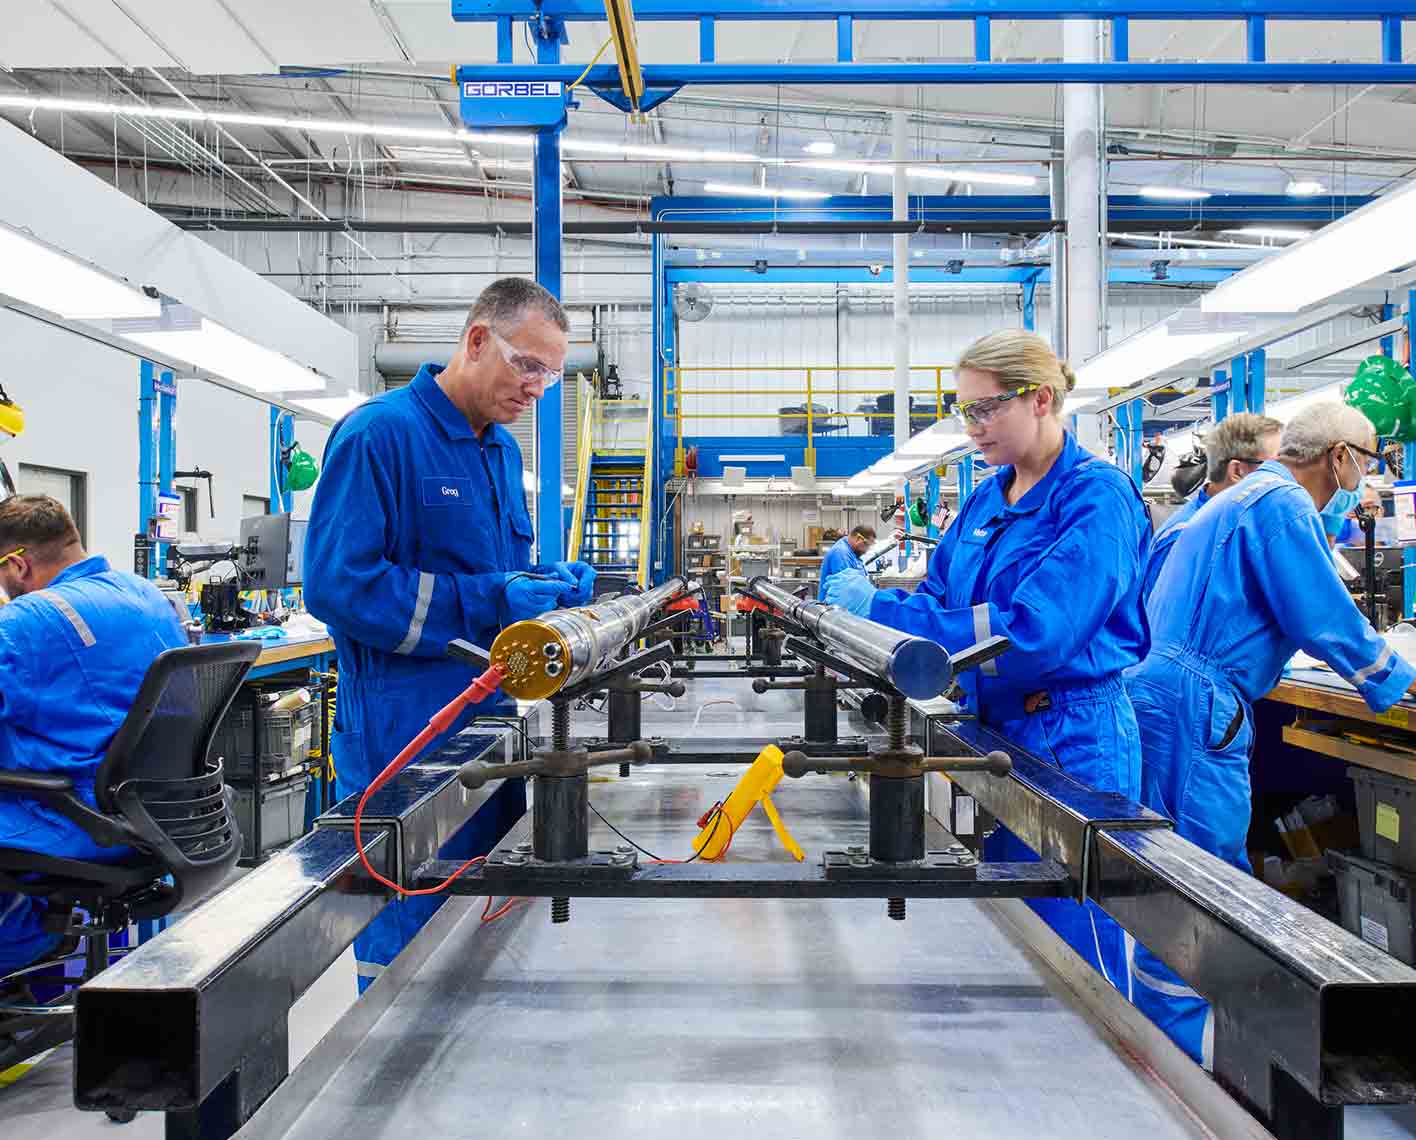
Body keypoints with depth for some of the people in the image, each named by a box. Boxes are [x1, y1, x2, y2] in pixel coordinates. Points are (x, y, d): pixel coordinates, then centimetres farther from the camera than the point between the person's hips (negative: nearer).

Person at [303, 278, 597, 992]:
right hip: (404, 738, -8)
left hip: (491, 720, 8)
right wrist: (491, 600, -21)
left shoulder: (503, 450, 14)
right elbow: (338, 582, -21)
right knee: (410, 938, 3)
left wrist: (551, 584, 0)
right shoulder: (379, 433, -12)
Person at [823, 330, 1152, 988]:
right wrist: (859, 594, -8)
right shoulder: (986, 499, 10)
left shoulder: (1097, 497, -15)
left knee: (1071, 944, 5)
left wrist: (880, 610, -24)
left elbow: (1029, 636, -25)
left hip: (1070, 743, -8)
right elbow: (940, 600, 12)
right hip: (991, 730, 8)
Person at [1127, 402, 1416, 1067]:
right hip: (1194, 709, -11)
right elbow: (1326, 618, -12)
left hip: (1164, 690, 11)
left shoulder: (1245, 498, 23)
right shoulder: (1284, 504, -10)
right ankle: (1178, 1055, 6)